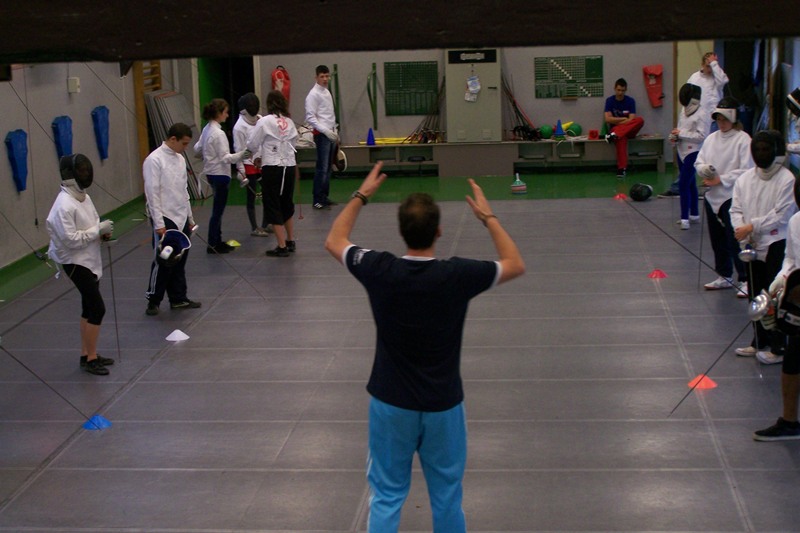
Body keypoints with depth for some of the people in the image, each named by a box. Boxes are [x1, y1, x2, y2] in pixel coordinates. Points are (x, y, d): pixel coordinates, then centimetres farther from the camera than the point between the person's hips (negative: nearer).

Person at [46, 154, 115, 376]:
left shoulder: (83, 197, 5)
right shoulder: (64, 206, -24)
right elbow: (71, 239, -27)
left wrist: (103, 231, -4)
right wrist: (98, 230, -22)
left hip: (89, 260, 9)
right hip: (75, 262, -9)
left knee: (90, 308, 15)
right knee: (97, 309, -8)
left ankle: (87, 354, 26)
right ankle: (90, 359, 3)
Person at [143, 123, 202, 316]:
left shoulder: (180, 158, 10)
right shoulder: (154, 160, -15)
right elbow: (152, 194, -18)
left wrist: (190, 216, 19)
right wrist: (159, 224, -21)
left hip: (181, 218, 8)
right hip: (165, 219, -8)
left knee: (179, 260, 13)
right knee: (163, 261, -3)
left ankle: (178, 298, 22)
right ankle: (153, 300, 10)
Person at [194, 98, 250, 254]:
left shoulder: (206, 129, 6)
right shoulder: (218, 133, -20)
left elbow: (197, 149, 15)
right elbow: (225, 157, -22)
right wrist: (240, 156, -36)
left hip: (212, 173, 9)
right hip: (220, 174, -9)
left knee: (218, 209, 17)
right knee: (218, 210, -2)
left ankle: (217, 242, 24)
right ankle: (213, 245, 2)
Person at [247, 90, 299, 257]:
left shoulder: (264, 121, -9)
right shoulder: (289, 122, 6)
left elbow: (252, 145, -4)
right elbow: (293, 143, 13)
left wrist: (261, 149, 17)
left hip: (272, 168, -5)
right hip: (289, 167, 5)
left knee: (273, 207, 2)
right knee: (287, 204, 20)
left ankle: (282, 247, 0)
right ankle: (290, 242, 28)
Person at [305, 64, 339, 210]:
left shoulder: (327, 92, 15)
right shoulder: (313, 94, -12)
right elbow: (310, 117, -19)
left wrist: (335, 132, 19)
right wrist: (326, 131, -25)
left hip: (330, 133, 9)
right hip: (321, 134, -9)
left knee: (328, 167, 11)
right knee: (322, 168, -10)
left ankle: (324, 197, 17)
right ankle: (318, 200, -7)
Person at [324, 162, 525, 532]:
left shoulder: (379, 270, -15)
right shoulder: (457, 275, -19)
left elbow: (333, 241, 5)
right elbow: (516, 265, -1)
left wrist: (361, 195, 11)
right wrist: (488, 217, 4)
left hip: (391, 403, 1)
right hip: (442, 405, -1)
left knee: (386, 497, 11)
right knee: (446, 498, 15)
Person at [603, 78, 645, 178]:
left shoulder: (630, 101, 1)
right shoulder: (609, 100, 2)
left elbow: (631, 121, -8)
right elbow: (608, 119, -7)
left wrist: (616, 121, -9)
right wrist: (623, 119, -7)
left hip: (629, 130, 2)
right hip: (615, 129, -2)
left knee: (640, 120, -31)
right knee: (621, 138, -39)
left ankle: (614, 135, -42)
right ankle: (622, 168, -50)